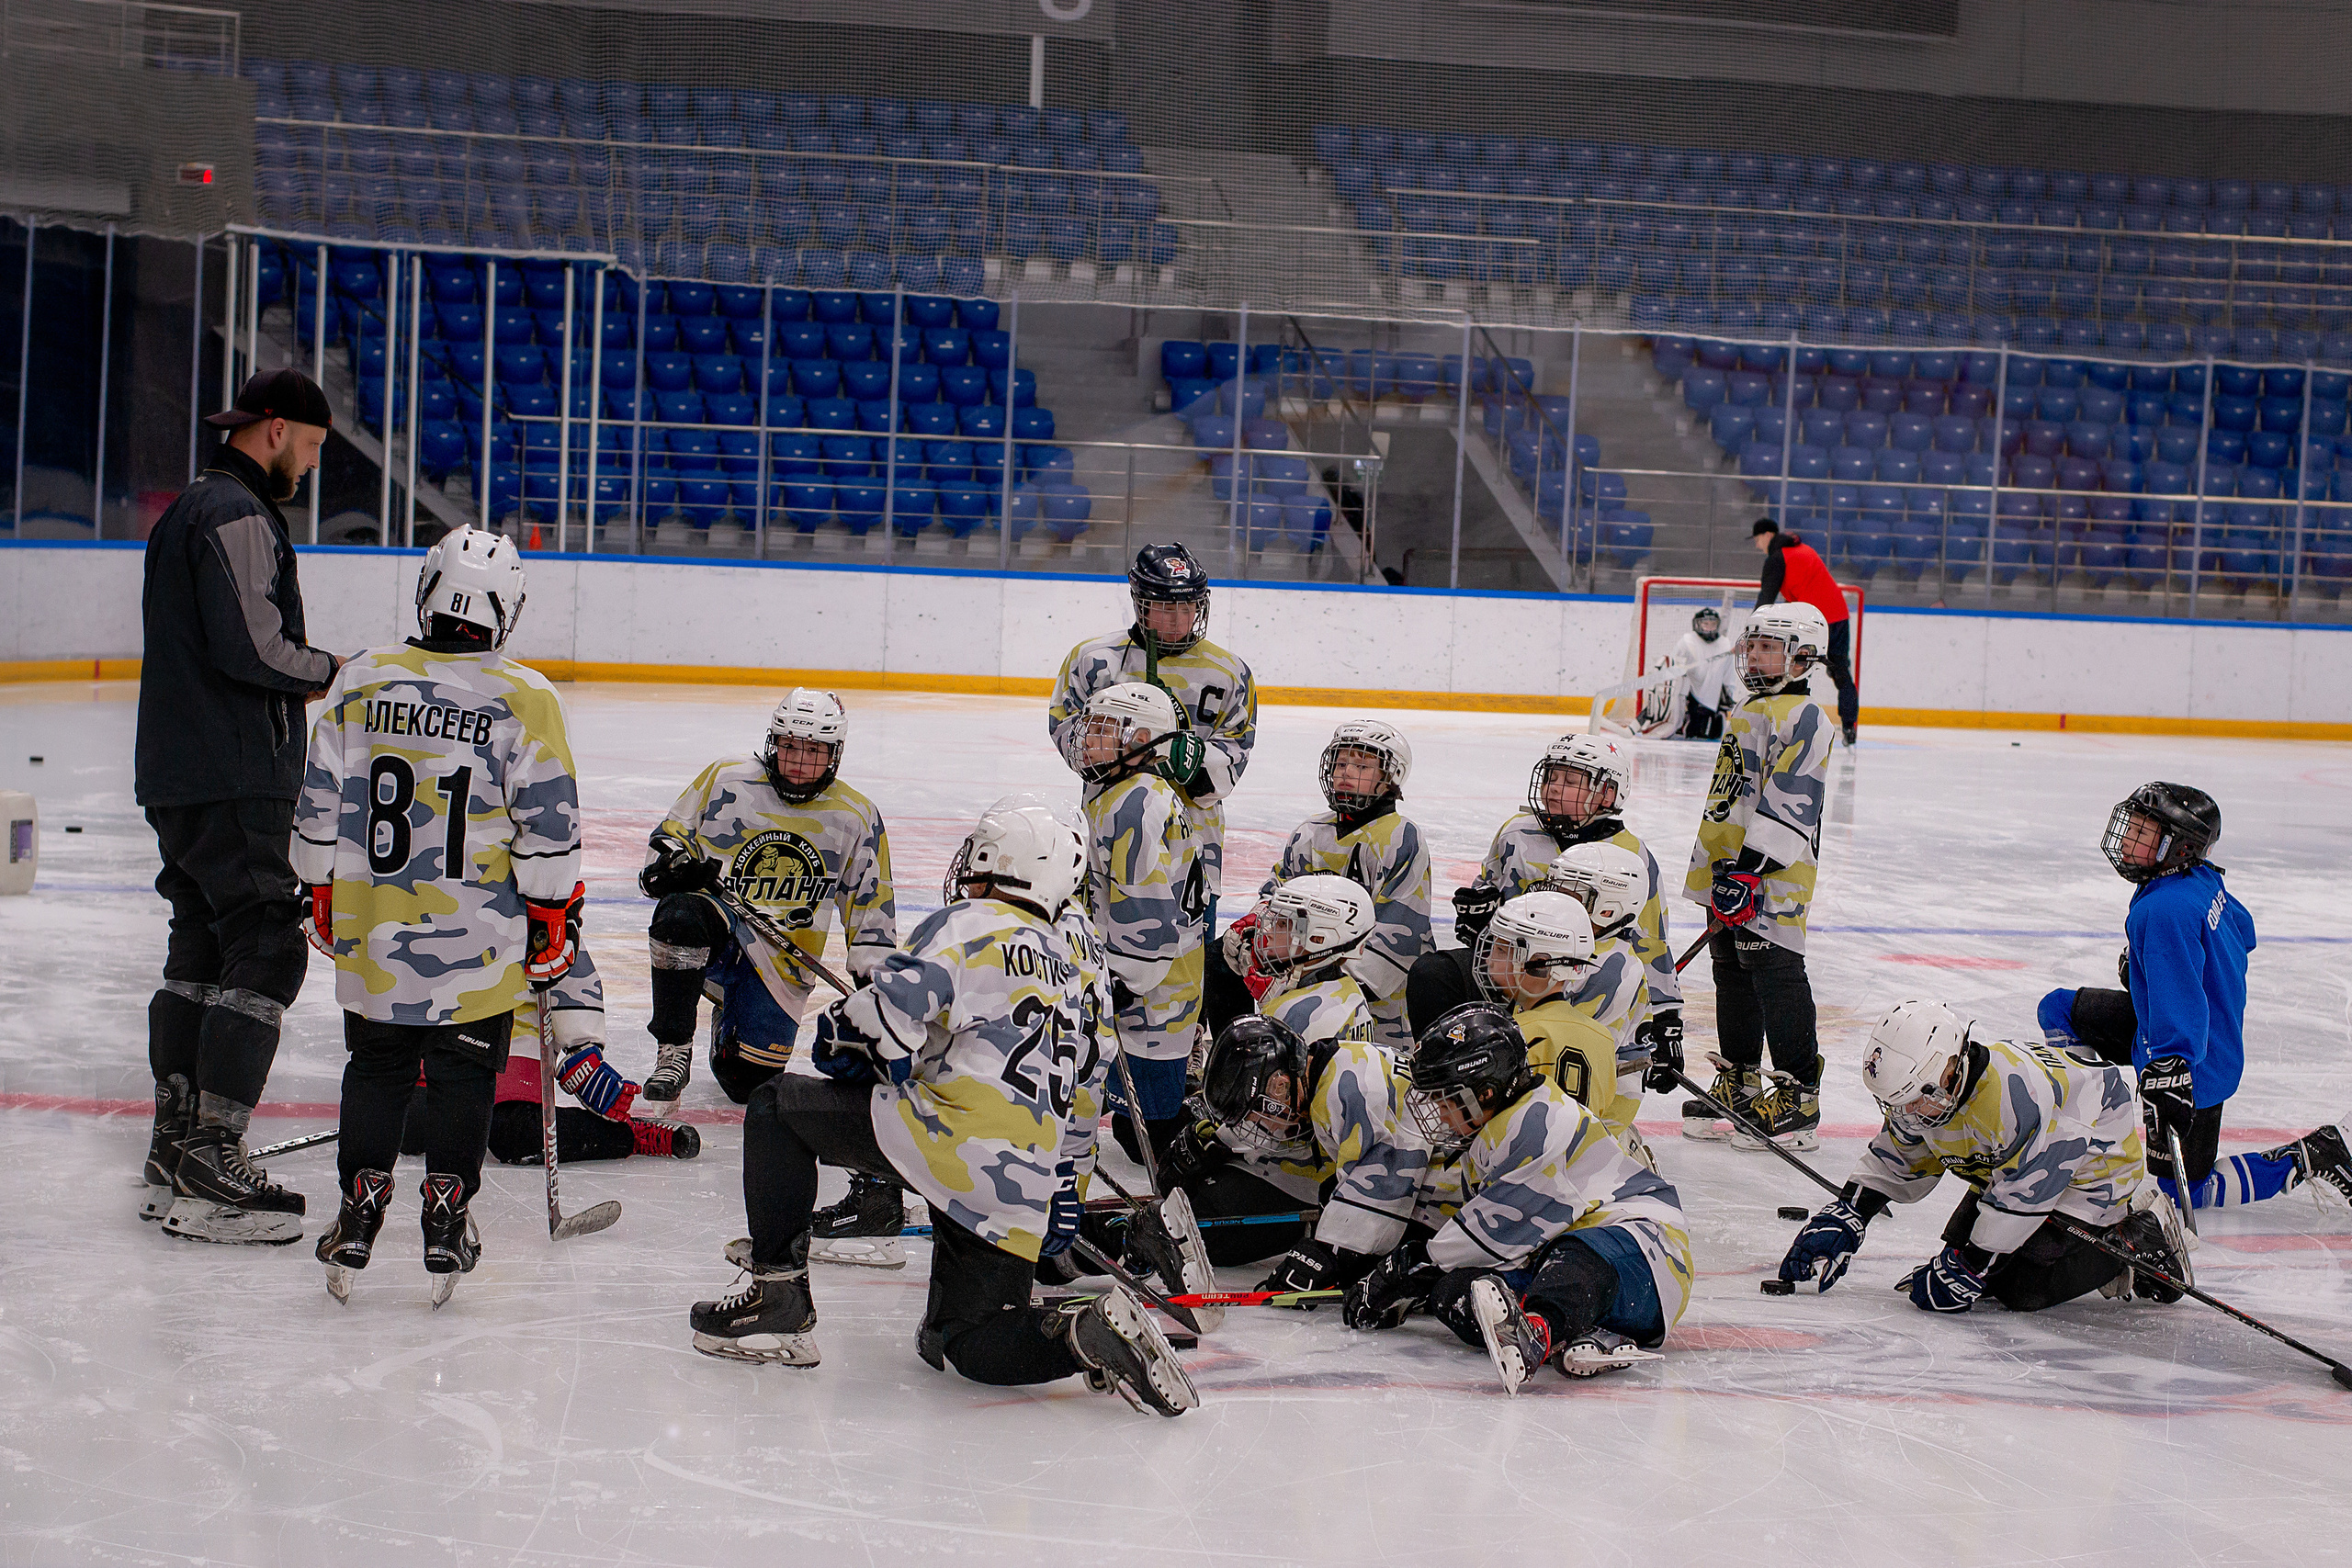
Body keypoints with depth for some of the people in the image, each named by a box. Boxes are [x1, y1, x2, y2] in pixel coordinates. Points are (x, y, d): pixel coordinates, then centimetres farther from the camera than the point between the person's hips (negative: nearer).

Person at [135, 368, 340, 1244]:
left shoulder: (191, 509, 21)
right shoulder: (239, 516, -13)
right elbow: (251, 648, -22)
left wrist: (300, 665, 15)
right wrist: (327, 670, -6)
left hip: (177, 777, 11)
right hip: (233, 782, -11)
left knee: (201, 950, 15)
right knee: (266, 951, -11)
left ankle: (175, 1153, 22)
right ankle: (208, 1173, -13)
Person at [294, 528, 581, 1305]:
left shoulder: (362, 682, -1)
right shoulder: (525, 701, -9)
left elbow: (320, 810, 5)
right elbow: (547, 828, -8)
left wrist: (321, 900, 18)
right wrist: (553, 921, 3)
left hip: (374, 934, 2)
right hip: (478, 941, -2)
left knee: (375, 1067, 15)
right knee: (463, 1075, 10)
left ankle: (359, 1212, 14)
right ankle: (446, 1223, 10)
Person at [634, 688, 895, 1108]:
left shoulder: (857, 818, 1)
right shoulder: (725, 780, -2)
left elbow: (870, 906, 9)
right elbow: (668, 835, 6)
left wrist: (874, 976, 1)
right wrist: (674, 863, -16)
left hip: (782, 963, 2)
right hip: (714, 934, -1)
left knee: (748, 1081, -6)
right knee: (680, 917, -38)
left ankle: (731, 1025, 32)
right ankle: (673, 1052, -23)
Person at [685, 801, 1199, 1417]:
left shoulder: (971, 924, 3)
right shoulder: (1066, 972, 27)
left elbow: (894, 1003, -12)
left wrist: (846, 1041, 8)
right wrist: (1061, 1191, 39)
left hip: (951, 1136, -8)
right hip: (1023, 1190, 8)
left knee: (778, 1105, 8)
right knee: (961, 1341, 14)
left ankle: (780, 1298, 3)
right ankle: (1088, 1333, -11)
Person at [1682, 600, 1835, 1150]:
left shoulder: (1802, 717, -12)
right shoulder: (1748, 711, 19)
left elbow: (1787, 802, -21)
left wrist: (1750, 868, -26)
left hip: (1773, 877, -10)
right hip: (1730, 872, 10)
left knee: (1776, 977, -9)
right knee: (1732, 976, 15)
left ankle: (1798, 1102, -5)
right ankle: (1738, 1087, 26)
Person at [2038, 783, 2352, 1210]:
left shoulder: (2165, 911, -31)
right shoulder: (2204, 879, -2)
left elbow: (2179, 994, -40)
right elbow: (2243, 932, 17)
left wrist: (2171, 1064, -51)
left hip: (2195, 1063, -10)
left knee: (2178, 1190, 2)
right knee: (2058, 1009, 13)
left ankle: (2309, 1157, 5)